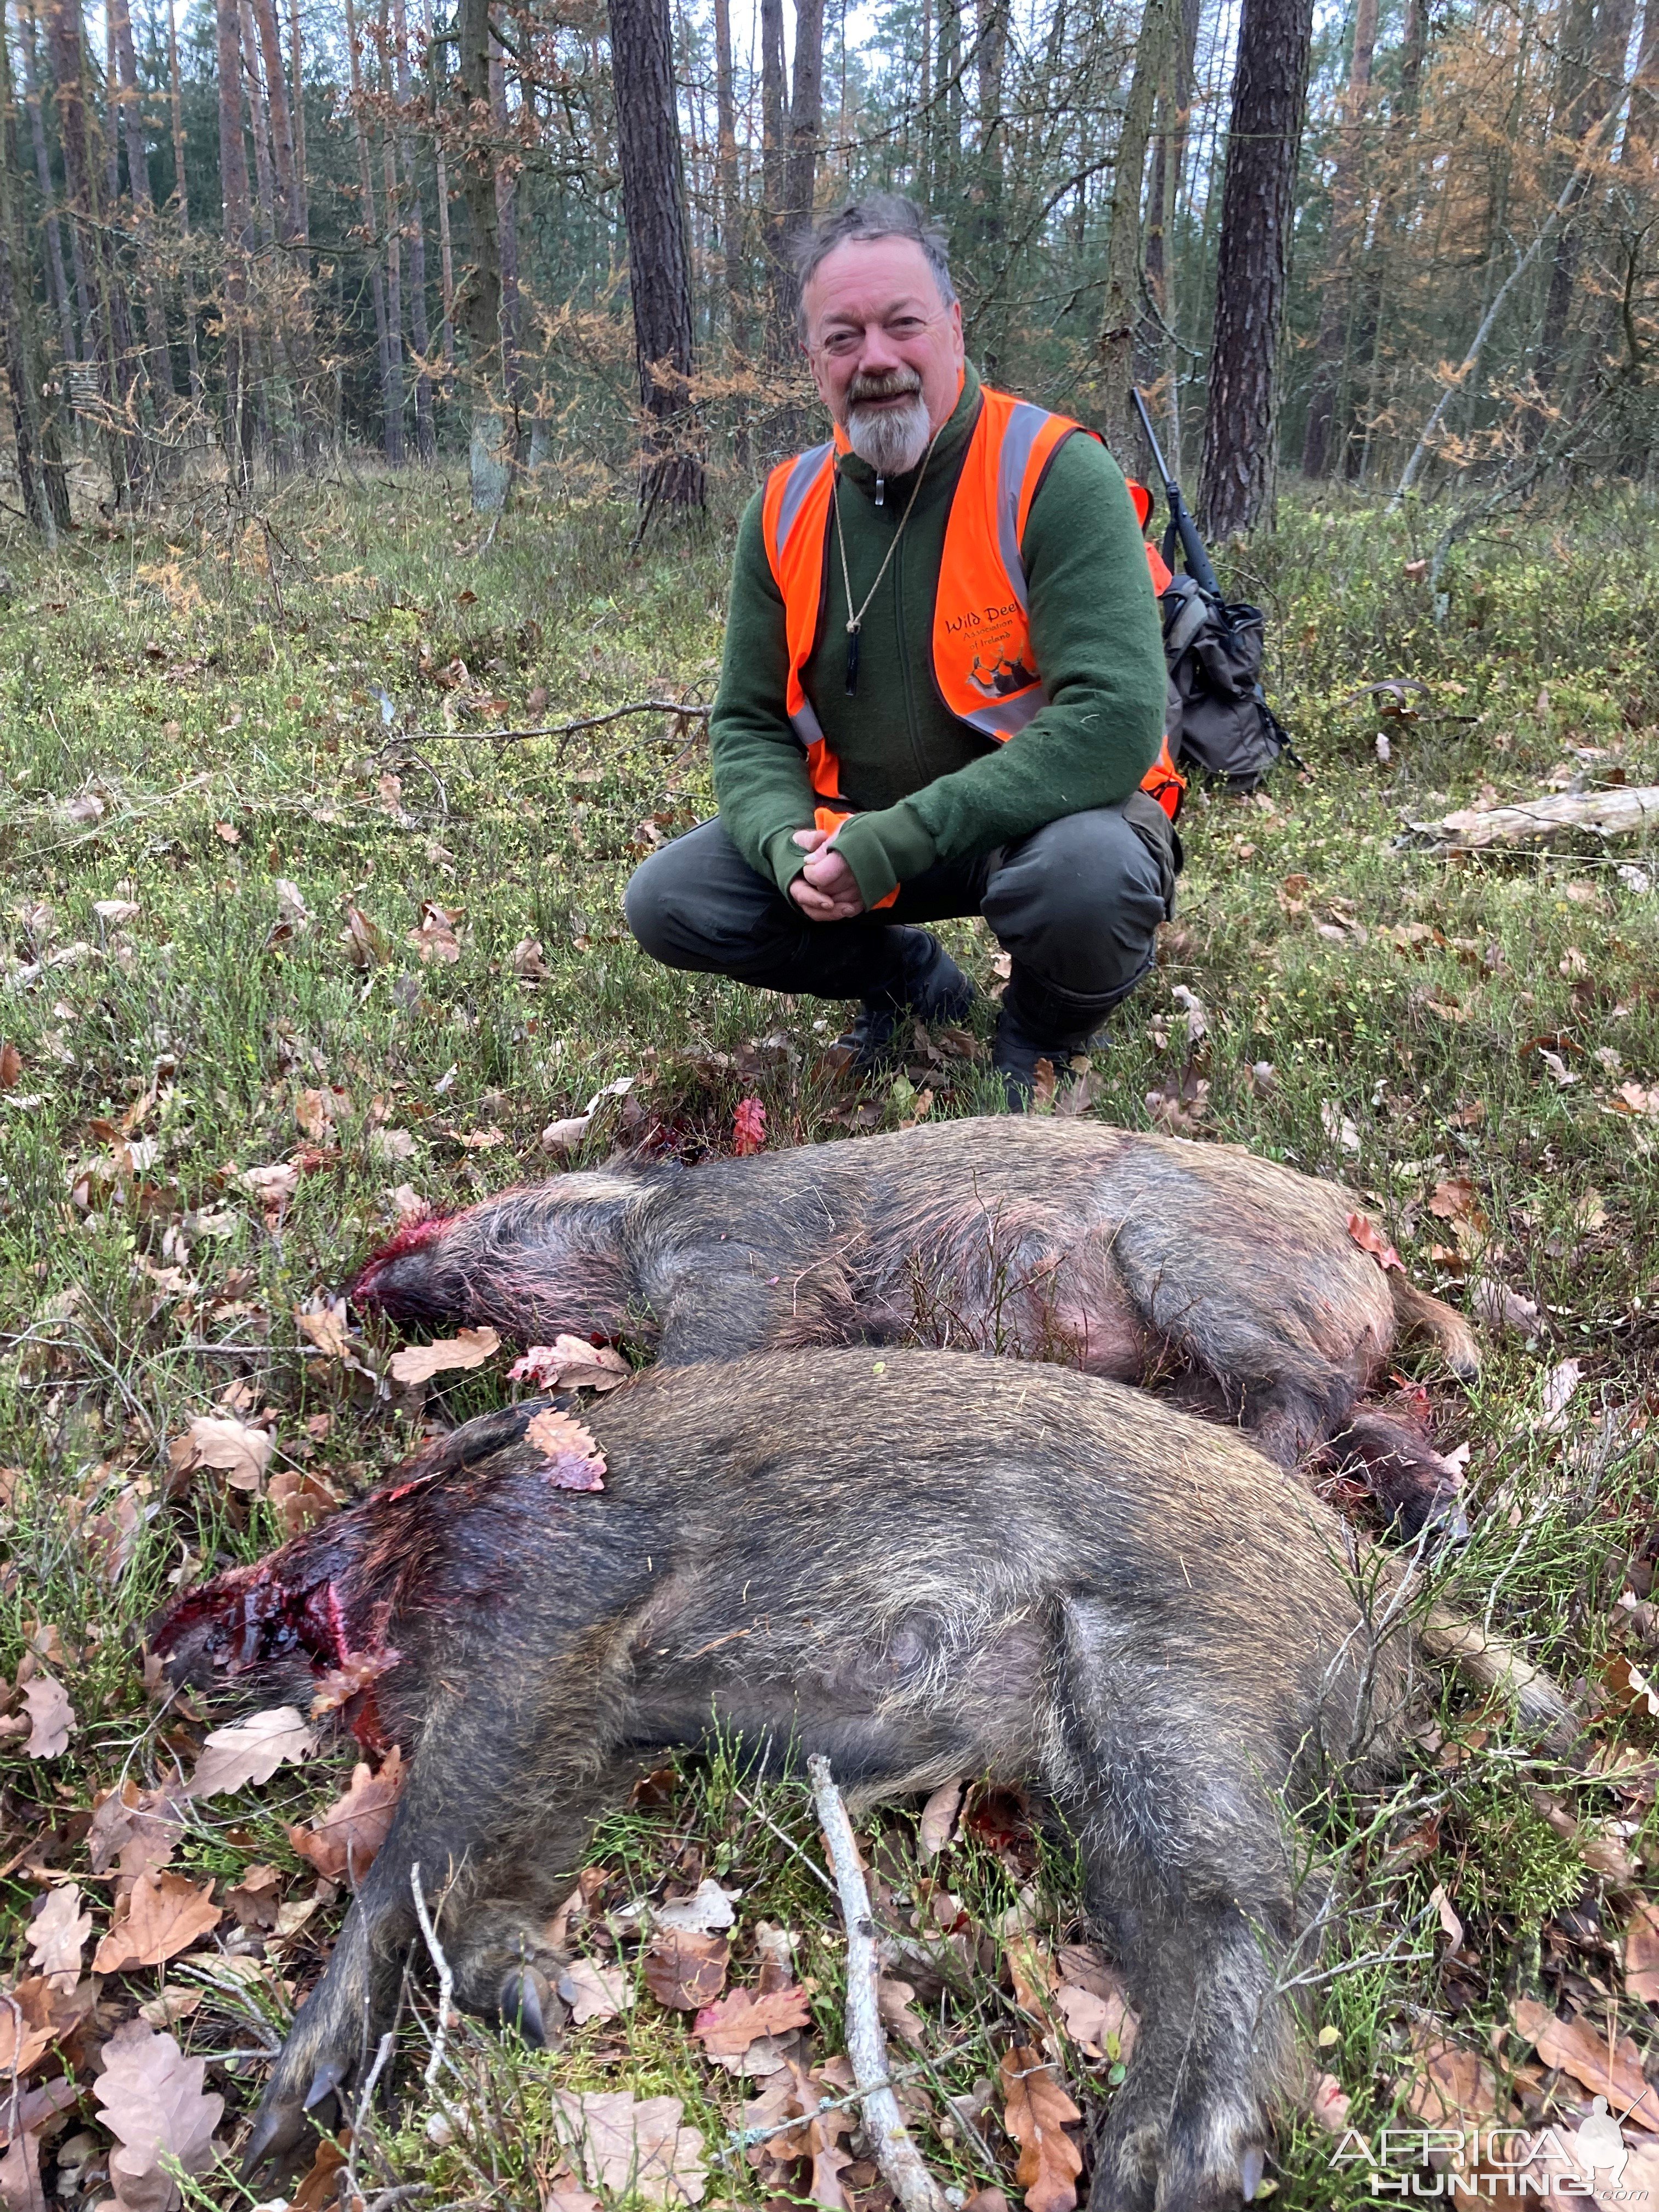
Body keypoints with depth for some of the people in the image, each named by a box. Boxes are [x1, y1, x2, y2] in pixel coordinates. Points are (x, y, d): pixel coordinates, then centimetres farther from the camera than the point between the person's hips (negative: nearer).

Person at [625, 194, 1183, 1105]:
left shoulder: (1055, 474, -18)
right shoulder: (787, 510, -1)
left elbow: (1114, 720, -27)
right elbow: (748, 723, 4)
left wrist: (899, 842, -31)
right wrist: (789, 844, -20)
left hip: (1036, 820, -4)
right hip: (848, 831, 5)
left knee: (1089, 873, -38)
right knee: (666, 901, -8)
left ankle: (1038, 1034, 0)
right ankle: (912, 979, 14)